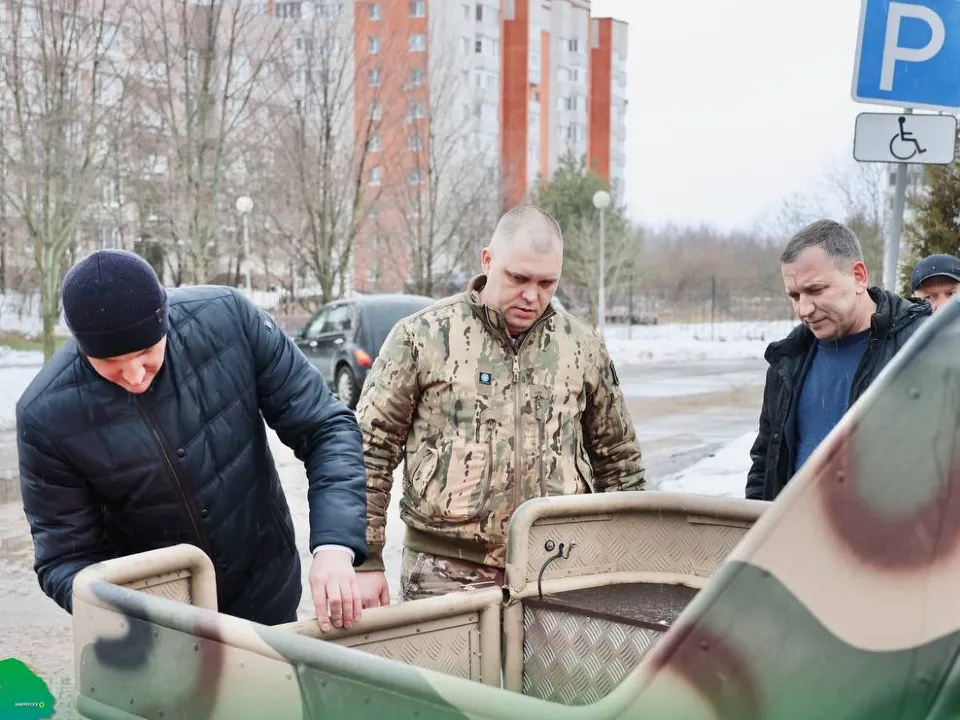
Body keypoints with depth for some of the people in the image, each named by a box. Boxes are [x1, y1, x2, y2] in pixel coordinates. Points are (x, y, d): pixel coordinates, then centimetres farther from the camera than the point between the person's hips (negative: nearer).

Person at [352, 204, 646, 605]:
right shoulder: (422, 336, -2)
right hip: (445, 572, -2)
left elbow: (618, 463, 16)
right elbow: (369, 452, -1)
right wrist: (365, 561, -5)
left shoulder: (583, 346, 8)